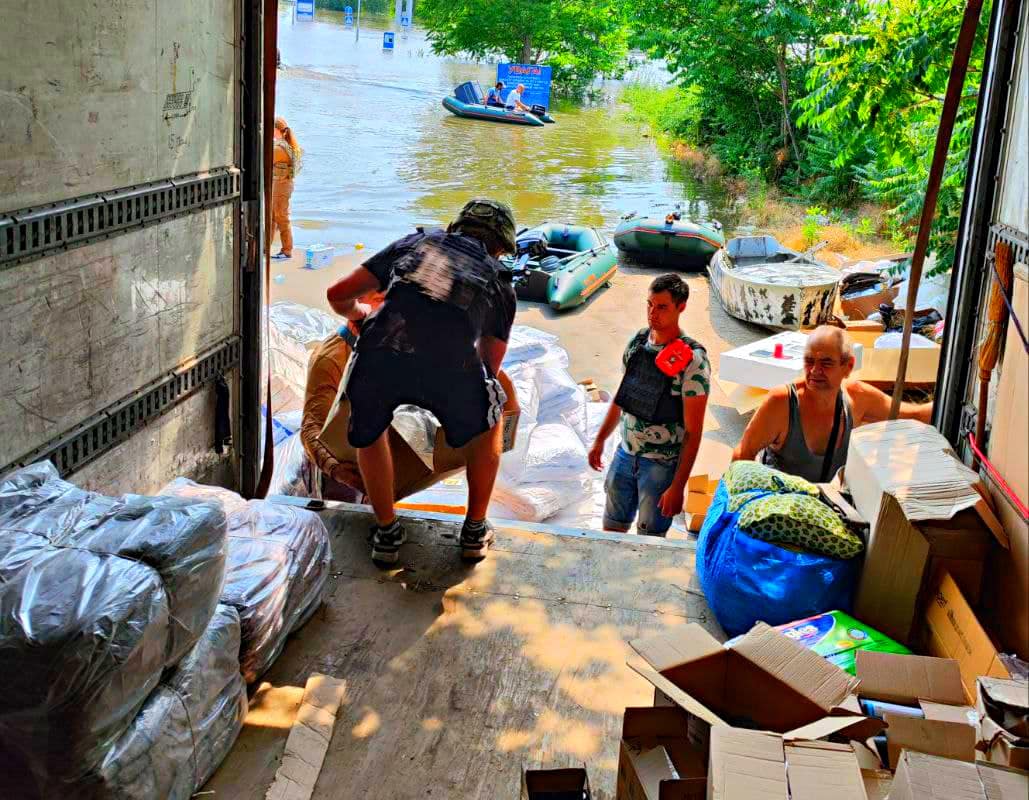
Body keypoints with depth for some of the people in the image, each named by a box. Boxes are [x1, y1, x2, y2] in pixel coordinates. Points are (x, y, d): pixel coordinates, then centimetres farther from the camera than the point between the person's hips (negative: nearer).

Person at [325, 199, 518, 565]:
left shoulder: (415, 242, 31)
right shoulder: (499, 283, 30)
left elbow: (338, 295, 29)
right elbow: (490, 365, 36)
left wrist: (357, 314, 52)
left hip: (379, 353, 1)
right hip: (449, 364, 0)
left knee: (369, 433, 33)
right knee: (488, 424, 32)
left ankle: (387, 531, 35)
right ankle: (475, 531, 35)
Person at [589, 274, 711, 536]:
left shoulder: (692, 360, -19)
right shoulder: (637, 341, 0)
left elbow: (693, 431, -17)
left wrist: (677, 486, -19)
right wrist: (600, 440, 17)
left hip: (662, 464, -5)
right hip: (625, 453, 6)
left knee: (650, 538, 7)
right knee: (612, 528, 15)